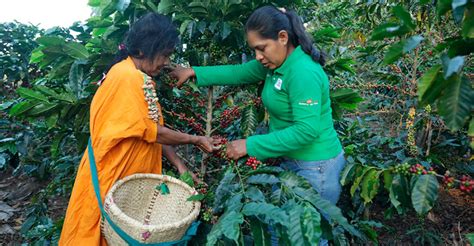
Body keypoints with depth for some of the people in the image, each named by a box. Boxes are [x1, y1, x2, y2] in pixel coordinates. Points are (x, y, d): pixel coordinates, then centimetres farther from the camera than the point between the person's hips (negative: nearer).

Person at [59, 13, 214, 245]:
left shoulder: (142, 79, 7)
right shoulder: (127, 77, -22)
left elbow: (153, 131, 6)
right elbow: (152, 133, -21)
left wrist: (178, 163, -1)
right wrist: (195, 140, -11)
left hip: (132, 175, 8)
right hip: (111, 175, -8)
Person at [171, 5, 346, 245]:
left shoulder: (303, 73, -26)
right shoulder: (275, 63, 1)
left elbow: (306, 130, -30)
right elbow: (239, 72, 12)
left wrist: (251, 145, -26)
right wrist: (194, 72, 8)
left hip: (315, 167, -9)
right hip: (291, 160, 9)